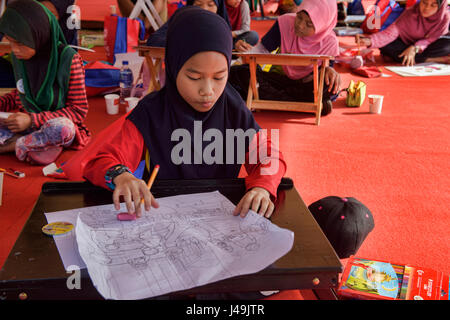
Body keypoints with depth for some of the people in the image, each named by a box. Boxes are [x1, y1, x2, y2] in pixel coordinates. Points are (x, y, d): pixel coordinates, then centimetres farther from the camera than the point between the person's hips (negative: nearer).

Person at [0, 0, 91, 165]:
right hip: (26, 123, 5)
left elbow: (79, 110, -15)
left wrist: (33, 120, -23)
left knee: (62, 127, -40)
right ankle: (42, 143, -16)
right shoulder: (18, 57, 0)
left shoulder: (68, 59, -17)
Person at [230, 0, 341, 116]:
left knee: (330, 86, -36)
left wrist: (330, 71, -26)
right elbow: (264, 50, -8)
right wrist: (247, 50, -30)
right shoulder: (285, 22, -15)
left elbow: (327, 66, -2)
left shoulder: (329, 41, -15)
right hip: (281, 78, 3)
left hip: (306, 85, -2)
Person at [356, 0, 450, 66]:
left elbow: (430, 39, -20)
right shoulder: (410, 13, -26)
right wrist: (370, 40, -51)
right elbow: (391, 32, -35)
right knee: (385, 45, -30)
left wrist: (414, 48, -39)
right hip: (407, 43, 0)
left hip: (427, 46, 0)